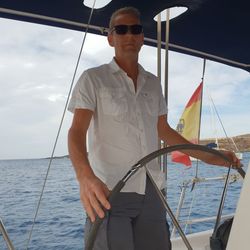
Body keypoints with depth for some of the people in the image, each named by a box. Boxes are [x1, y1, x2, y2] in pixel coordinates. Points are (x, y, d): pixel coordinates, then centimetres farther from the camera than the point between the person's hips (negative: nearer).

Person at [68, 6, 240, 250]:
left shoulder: (153, 83, 14)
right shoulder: (93, 79, -2)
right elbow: (77, 132, -13)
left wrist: (207, 157, 18)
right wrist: (85, 176, -33)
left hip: (151, 192, 5)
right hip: (108, 192, -4)